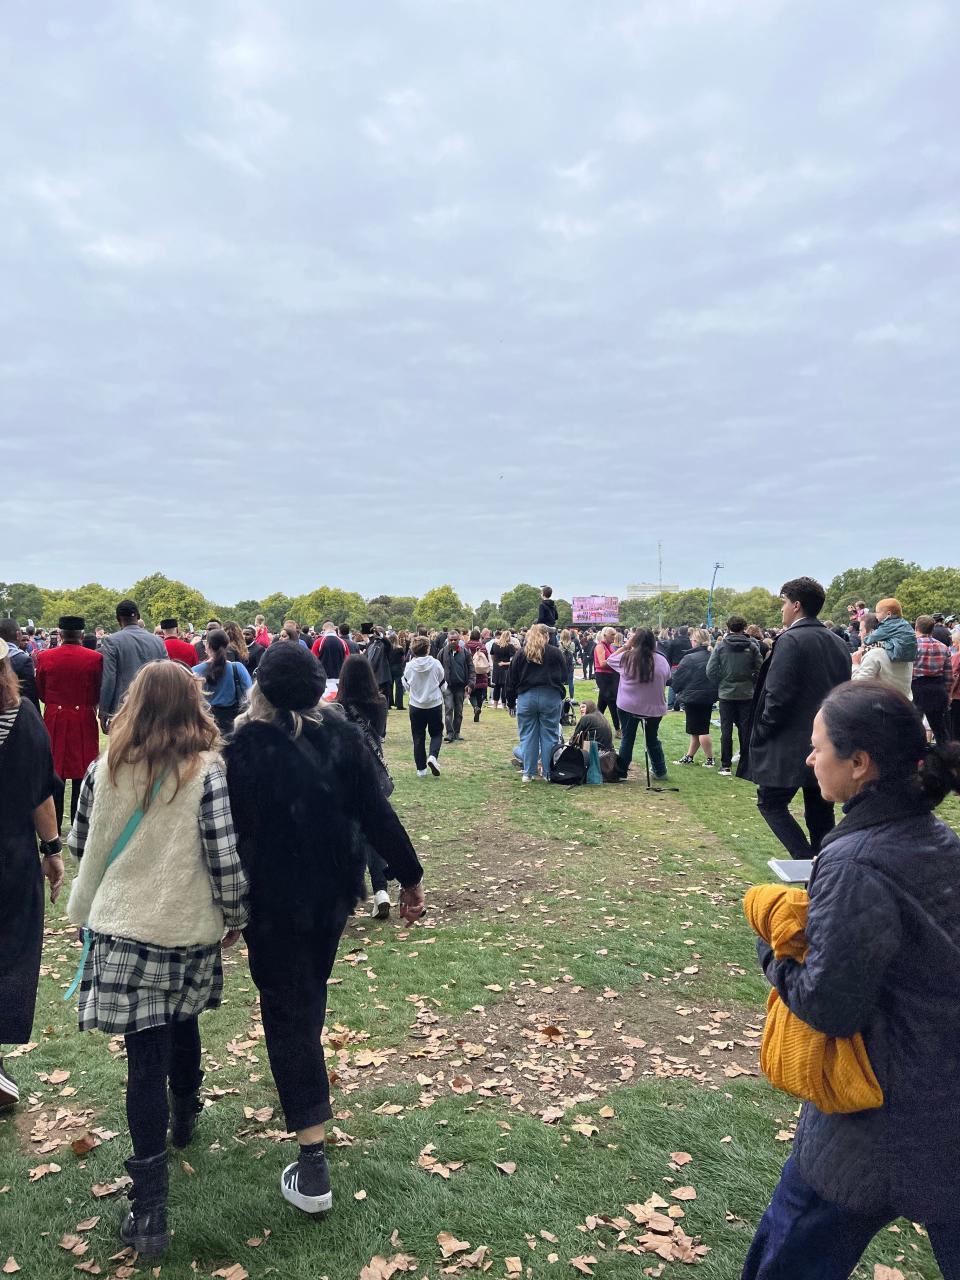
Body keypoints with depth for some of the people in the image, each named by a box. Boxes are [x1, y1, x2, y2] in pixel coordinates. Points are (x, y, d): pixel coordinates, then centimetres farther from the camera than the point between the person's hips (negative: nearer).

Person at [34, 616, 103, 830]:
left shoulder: (45, 657, -5)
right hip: (84, 721, -2)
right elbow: (100, 694, -3)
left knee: (55, 774, 11)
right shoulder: (95, 658, -10)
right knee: (82, 775, 6)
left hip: (54, 721, 2)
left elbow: (40, 692, 5)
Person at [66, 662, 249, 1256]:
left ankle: (150, 1209, 7)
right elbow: (226, 860, -15)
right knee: (184, 1026, 26)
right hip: (190, 931, 0)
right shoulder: (206, 772, -15)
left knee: (147, 1060, 5)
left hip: (121, 930, 1)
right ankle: (185, 1117, 51)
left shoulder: (105, 769, -6)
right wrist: (237, 917, 2)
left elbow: (81, 843, 8)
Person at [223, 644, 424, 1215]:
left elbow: (229, 833, -14)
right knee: (311, 990, 28)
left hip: (272, 901, -4)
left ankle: (314, 1165, 1)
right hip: (333, 891, 4)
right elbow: (377, 813, -9)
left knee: (288, 1011, 3)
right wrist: (410, 876, -2)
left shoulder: (244, 749, -17)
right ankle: (307, 1077, 52)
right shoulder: (341, 735, -9)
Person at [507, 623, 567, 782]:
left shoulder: (521, 653, 2)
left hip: (526, 698, 1)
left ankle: (528, 773, 9)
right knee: (549, 736, 6)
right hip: (550, 697, -1)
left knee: (528, 736, 8)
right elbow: (564, 677, 6)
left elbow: (512, 680, 4)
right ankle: (549, 773, 8)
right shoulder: (555, 653, 0)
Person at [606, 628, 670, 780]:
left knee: (627, 739, 11)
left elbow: (610, 659, 5)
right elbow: (666, 679, 6)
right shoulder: (661, 660, -7)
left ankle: (621, 771, 16)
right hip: (654, 707, 2)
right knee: (653, 740, 19)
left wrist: (625, 646, 4)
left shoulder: (626, 658, -13)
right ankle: (660, 772, 26)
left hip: (629, 706, -2)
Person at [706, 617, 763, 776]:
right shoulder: (752, 646, -4)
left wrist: (720, 684, 7)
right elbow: (760, 669, -7)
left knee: (726, 730, 6)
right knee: (745, 730, 8)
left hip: (726, 694, 0)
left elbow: (710, 671, -9)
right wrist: (751, 682, 9)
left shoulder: (721, 646, -6)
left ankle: (726, 766, 8)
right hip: (747, 694, 1)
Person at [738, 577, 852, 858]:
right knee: (820, 814, 14)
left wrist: (760, 735, -8)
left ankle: (807, 862, -6)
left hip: (792, 747, -7)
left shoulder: (790, 641, -14)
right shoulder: (838, 644, 9)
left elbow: (778, 696, -19)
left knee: (771, 803, 6)